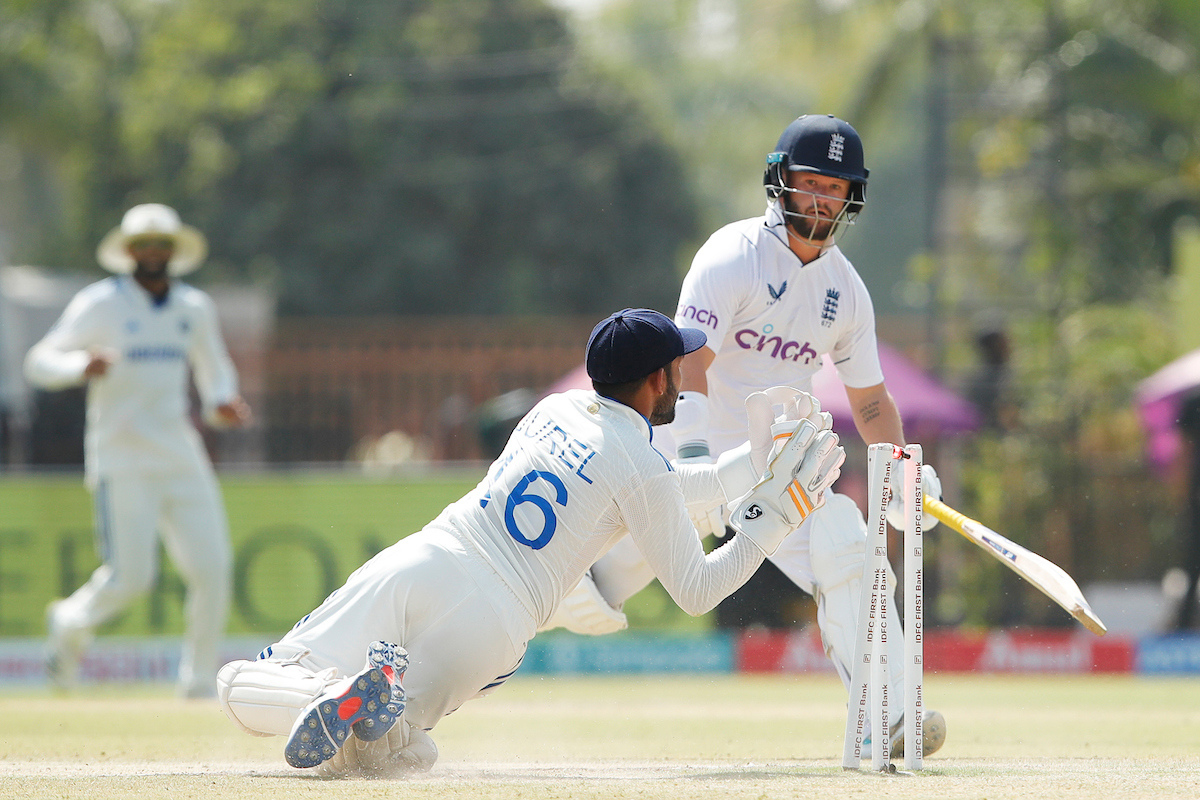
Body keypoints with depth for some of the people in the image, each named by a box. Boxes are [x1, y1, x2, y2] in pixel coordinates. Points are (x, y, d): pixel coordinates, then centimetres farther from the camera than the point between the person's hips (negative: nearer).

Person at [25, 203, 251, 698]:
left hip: (182, 457, 5)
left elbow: (214, 368, 27)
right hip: (121, 462, -5)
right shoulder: (99, 305, -2)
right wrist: (81, 365, -25)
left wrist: (220, 403, 5)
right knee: (130, 575, -11)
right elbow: (39, 361, -4)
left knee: (212, 568, -7)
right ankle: (71, 624, 21)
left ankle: (200, 680, 6)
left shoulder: (195, 308, 13)